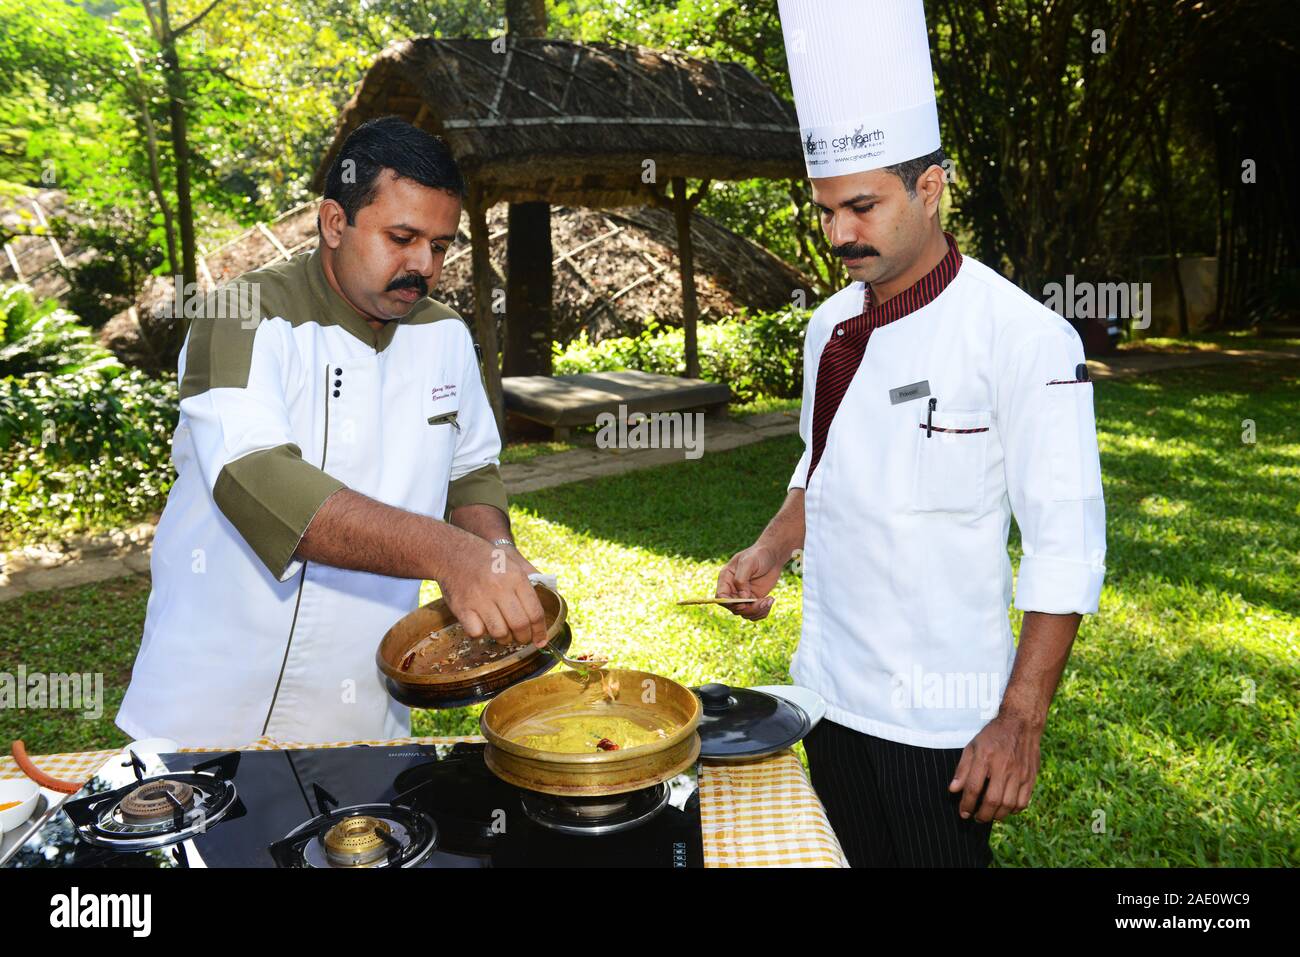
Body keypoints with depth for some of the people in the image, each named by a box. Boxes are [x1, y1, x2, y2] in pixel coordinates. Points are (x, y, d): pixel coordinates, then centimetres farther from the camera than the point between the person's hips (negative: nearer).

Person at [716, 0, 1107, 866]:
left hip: (942, 718, -6)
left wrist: (1021, 722, -16)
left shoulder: (1021, 337, -16)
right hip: (830, 690, 6)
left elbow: (1066, 545, -16)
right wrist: (770, 553, 1)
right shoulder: (831, 330, 4)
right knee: (847, 858, 19)